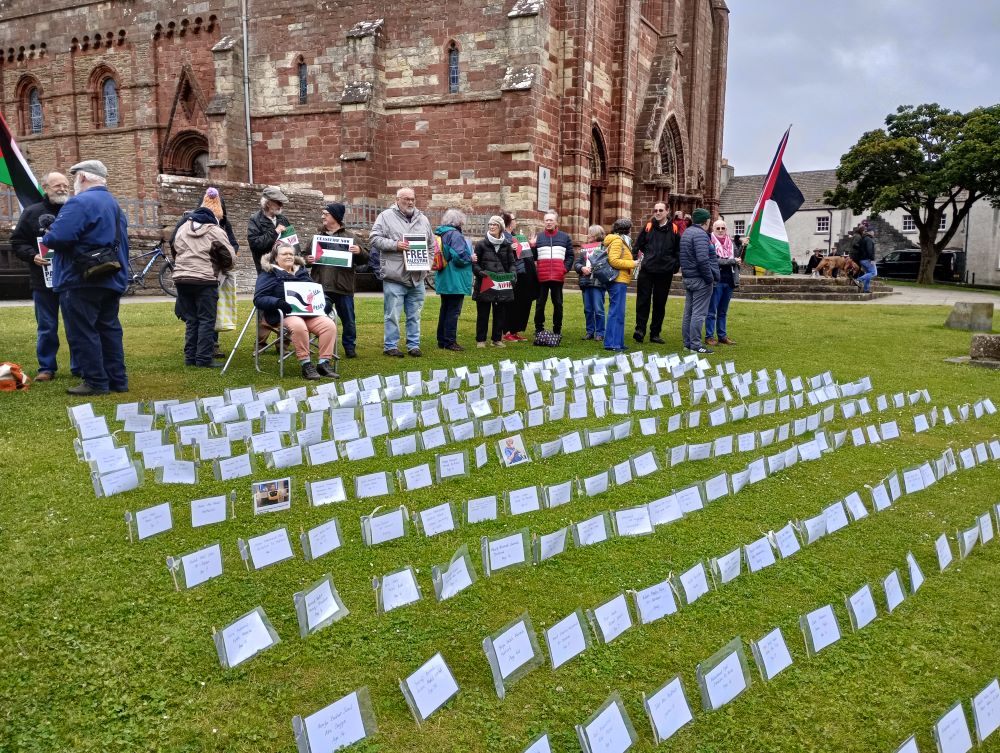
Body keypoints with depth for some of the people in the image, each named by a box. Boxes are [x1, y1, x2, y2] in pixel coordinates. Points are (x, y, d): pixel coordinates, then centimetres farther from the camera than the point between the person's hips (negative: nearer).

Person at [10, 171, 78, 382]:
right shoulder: (32, 213, 6)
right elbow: (17, 242, 7)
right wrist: (32, 256, -10)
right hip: (44, 280, 0)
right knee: (47, 328, 6)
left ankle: (79, 366, 15)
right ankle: (46, 368, 15)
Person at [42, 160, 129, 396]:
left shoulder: (80, 202, -14)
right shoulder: (114, 205, 16)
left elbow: (58, 237, -23)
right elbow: (122, 244, 20)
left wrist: (46, 239, -3)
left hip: (81, 281, -9)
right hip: (111, 280, 9)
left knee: (82, 333, -2)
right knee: (108, 329, 13)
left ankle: (96, 382, -1)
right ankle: (117, 379, 15)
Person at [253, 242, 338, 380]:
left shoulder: (302, 272, 24)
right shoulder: (268, 274, 7)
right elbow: (258, 299, -3)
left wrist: (326, 302, 8)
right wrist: (277, 302, -23)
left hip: (309, 313, 5)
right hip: (285, 314, -5)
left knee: (329, 325, -23)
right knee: (298, 326, -39)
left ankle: (324, 363, -22)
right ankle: (305, 365, -29)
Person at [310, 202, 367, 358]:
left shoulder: (351, 238, 6)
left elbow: (365, 259, 4)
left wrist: (359, 251, -17)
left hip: (343, 287, -1)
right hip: (321, 287, 1)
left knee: (348, 320, 7)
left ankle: (350, 347, 21)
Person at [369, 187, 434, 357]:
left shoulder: (423, 219, 16)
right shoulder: (386, 217, 1)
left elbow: (431, 244, 22)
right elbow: (375, 238, -5)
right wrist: (395, 244, -16)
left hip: (417, 277, 5)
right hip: (394, 277, -4)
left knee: (414, 315, 10)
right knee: (392, 315, -1)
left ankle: (413, 345, 19)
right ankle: (390, 346, 9)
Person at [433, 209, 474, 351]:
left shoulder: (440, 234, 12)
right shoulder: (455, 235, -15)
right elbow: (459, 256, -24)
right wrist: (470, 258, -5)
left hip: (443, 280, 9)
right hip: (455, 281, -9)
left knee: (445, 310, 15)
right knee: (454, 311, -4)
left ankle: (442, 341, 20)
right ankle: (450, 342, -2)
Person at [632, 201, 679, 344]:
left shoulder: (673, 230, 3)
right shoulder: (648, 227, 4)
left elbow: (678, 251, 9)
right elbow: (638, 246, 12)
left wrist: (675, 266, 2)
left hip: (665, 272, 0)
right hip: (646, 270, 0)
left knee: (660, 303, 6)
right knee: (643, 300, -7)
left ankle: (655, 333, 14)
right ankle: (640, 329, -4)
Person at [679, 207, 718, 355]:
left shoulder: (686, 232, 16)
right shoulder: (700, 234, -15)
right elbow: (703, 259, -24)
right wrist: (710, 278, -16)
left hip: (688, 278, 10)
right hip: (700, 280, -10)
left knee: (688, 312, 11)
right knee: (699, 313, -7)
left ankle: (687, 342, 17)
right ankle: (695, 345, -6)